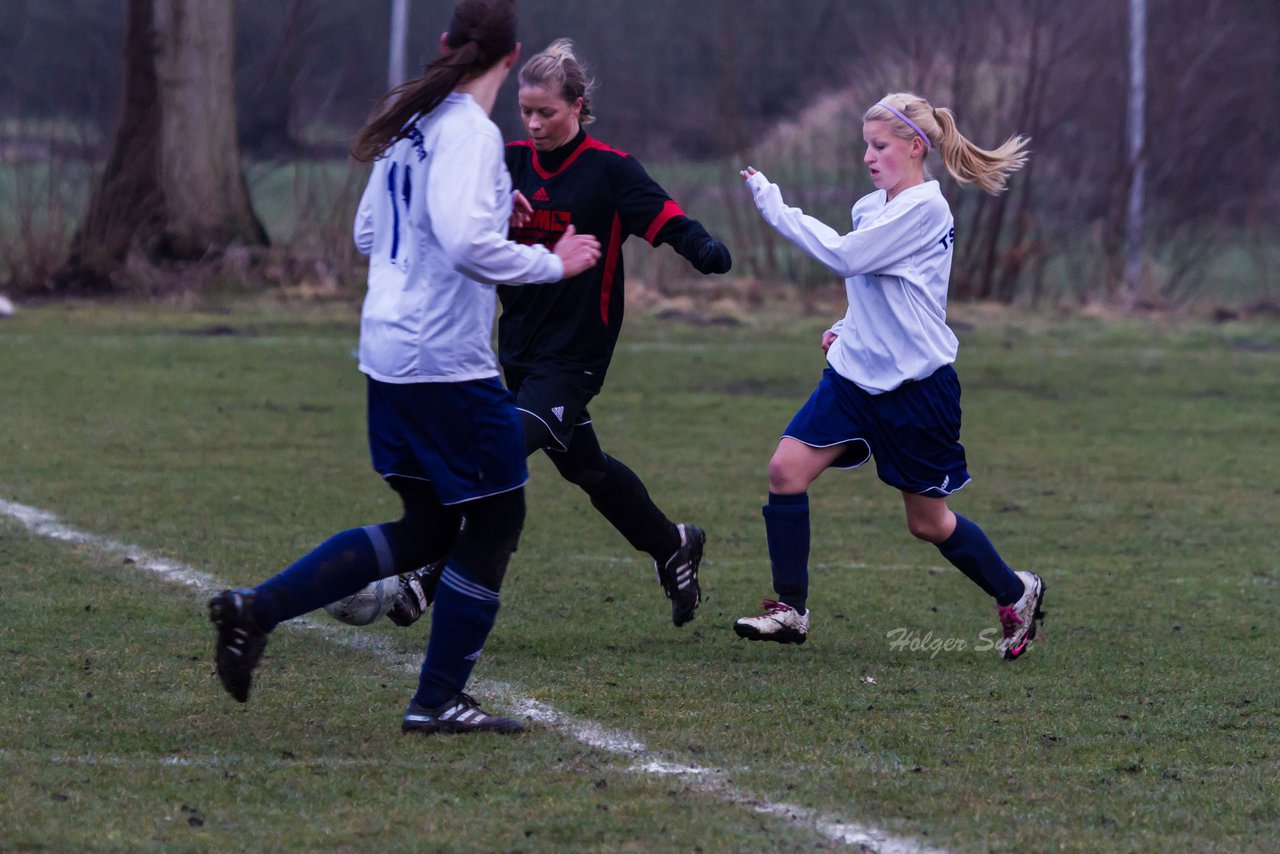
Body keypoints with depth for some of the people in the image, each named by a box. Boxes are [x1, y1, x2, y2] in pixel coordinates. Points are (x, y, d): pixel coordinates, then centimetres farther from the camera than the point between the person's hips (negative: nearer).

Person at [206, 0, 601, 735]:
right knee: (496, 520, 5)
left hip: (389, 351, 9)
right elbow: (468, 242, -27)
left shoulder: (412, 123, 11)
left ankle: (256, 610, 7)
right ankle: (439, 701, 8)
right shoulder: (470, 133, -16)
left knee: (428, 528, 16)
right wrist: (552, 263, -14)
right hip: (448, 362, -9)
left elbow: (369, 232, 19)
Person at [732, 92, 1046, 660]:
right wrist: (847, 329, 9)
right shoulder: (871, 208, 10)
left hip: (917, 384, -7)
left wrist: (774, 206, -22)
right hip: (856, 373, 7)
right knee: (786, 468, -11)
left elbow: (844, 257, -25)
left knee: (928, 520, 5)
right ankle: (789, 609, -6)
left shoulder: (923, 208, -16)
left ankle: (1015, 594, 29)